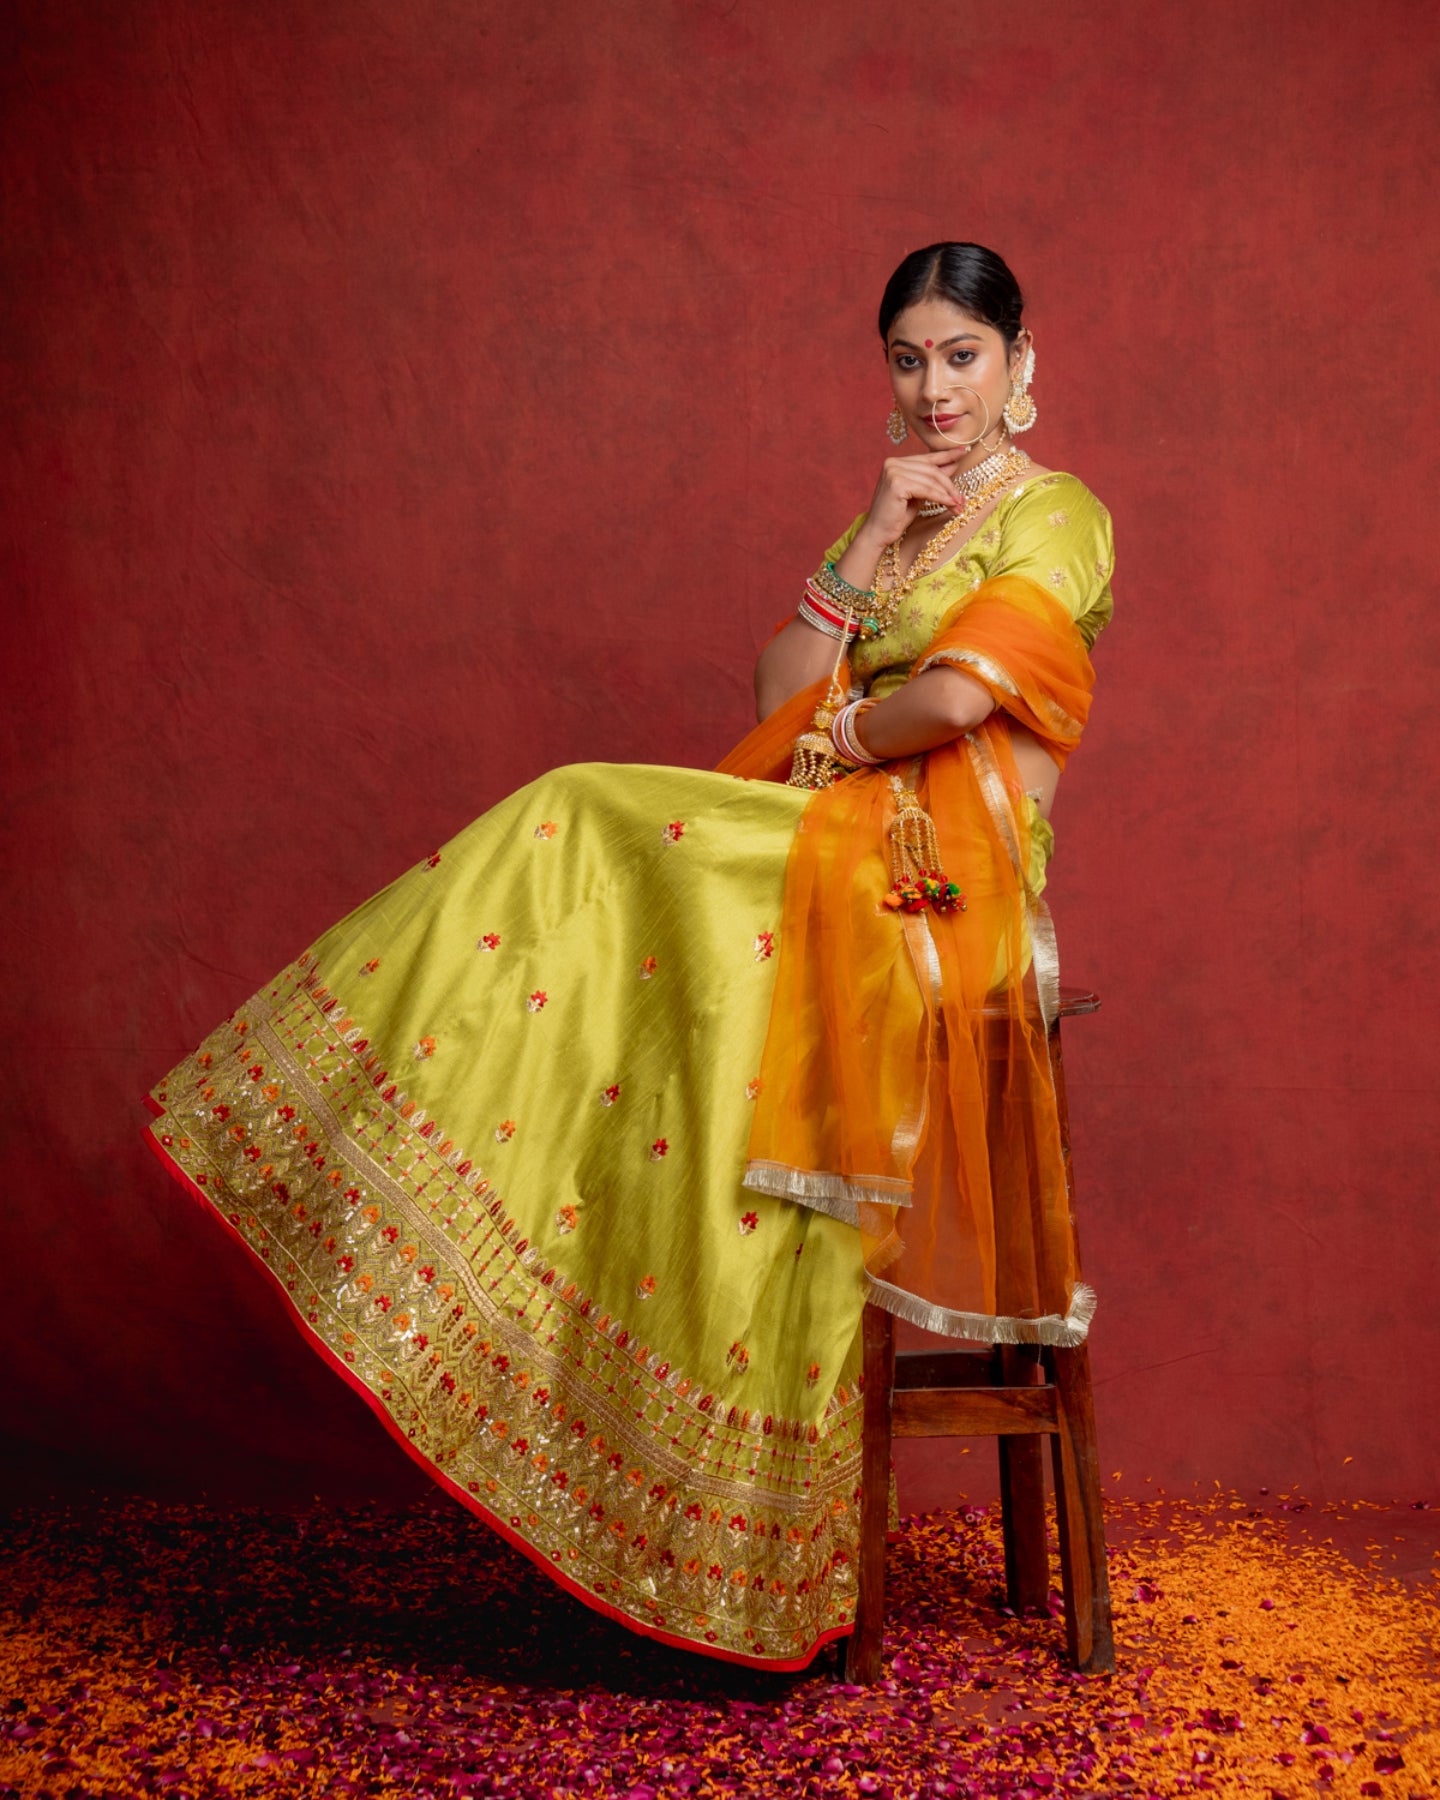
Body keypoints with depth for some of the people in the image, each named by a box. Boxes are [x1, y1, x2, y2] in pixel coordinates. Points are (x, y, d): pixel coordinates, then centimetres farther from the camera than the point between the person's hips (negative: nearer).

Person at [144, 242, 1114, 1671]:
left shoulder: (1057, 516, 2)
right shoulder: (897, 516, 24)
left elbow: (958, 694, -17)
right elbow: (780, 696, 9)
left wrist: (834, 736, 0)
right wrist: (870, 546, 2)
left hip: (940, 880, -7)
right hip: (839, 857, 7)